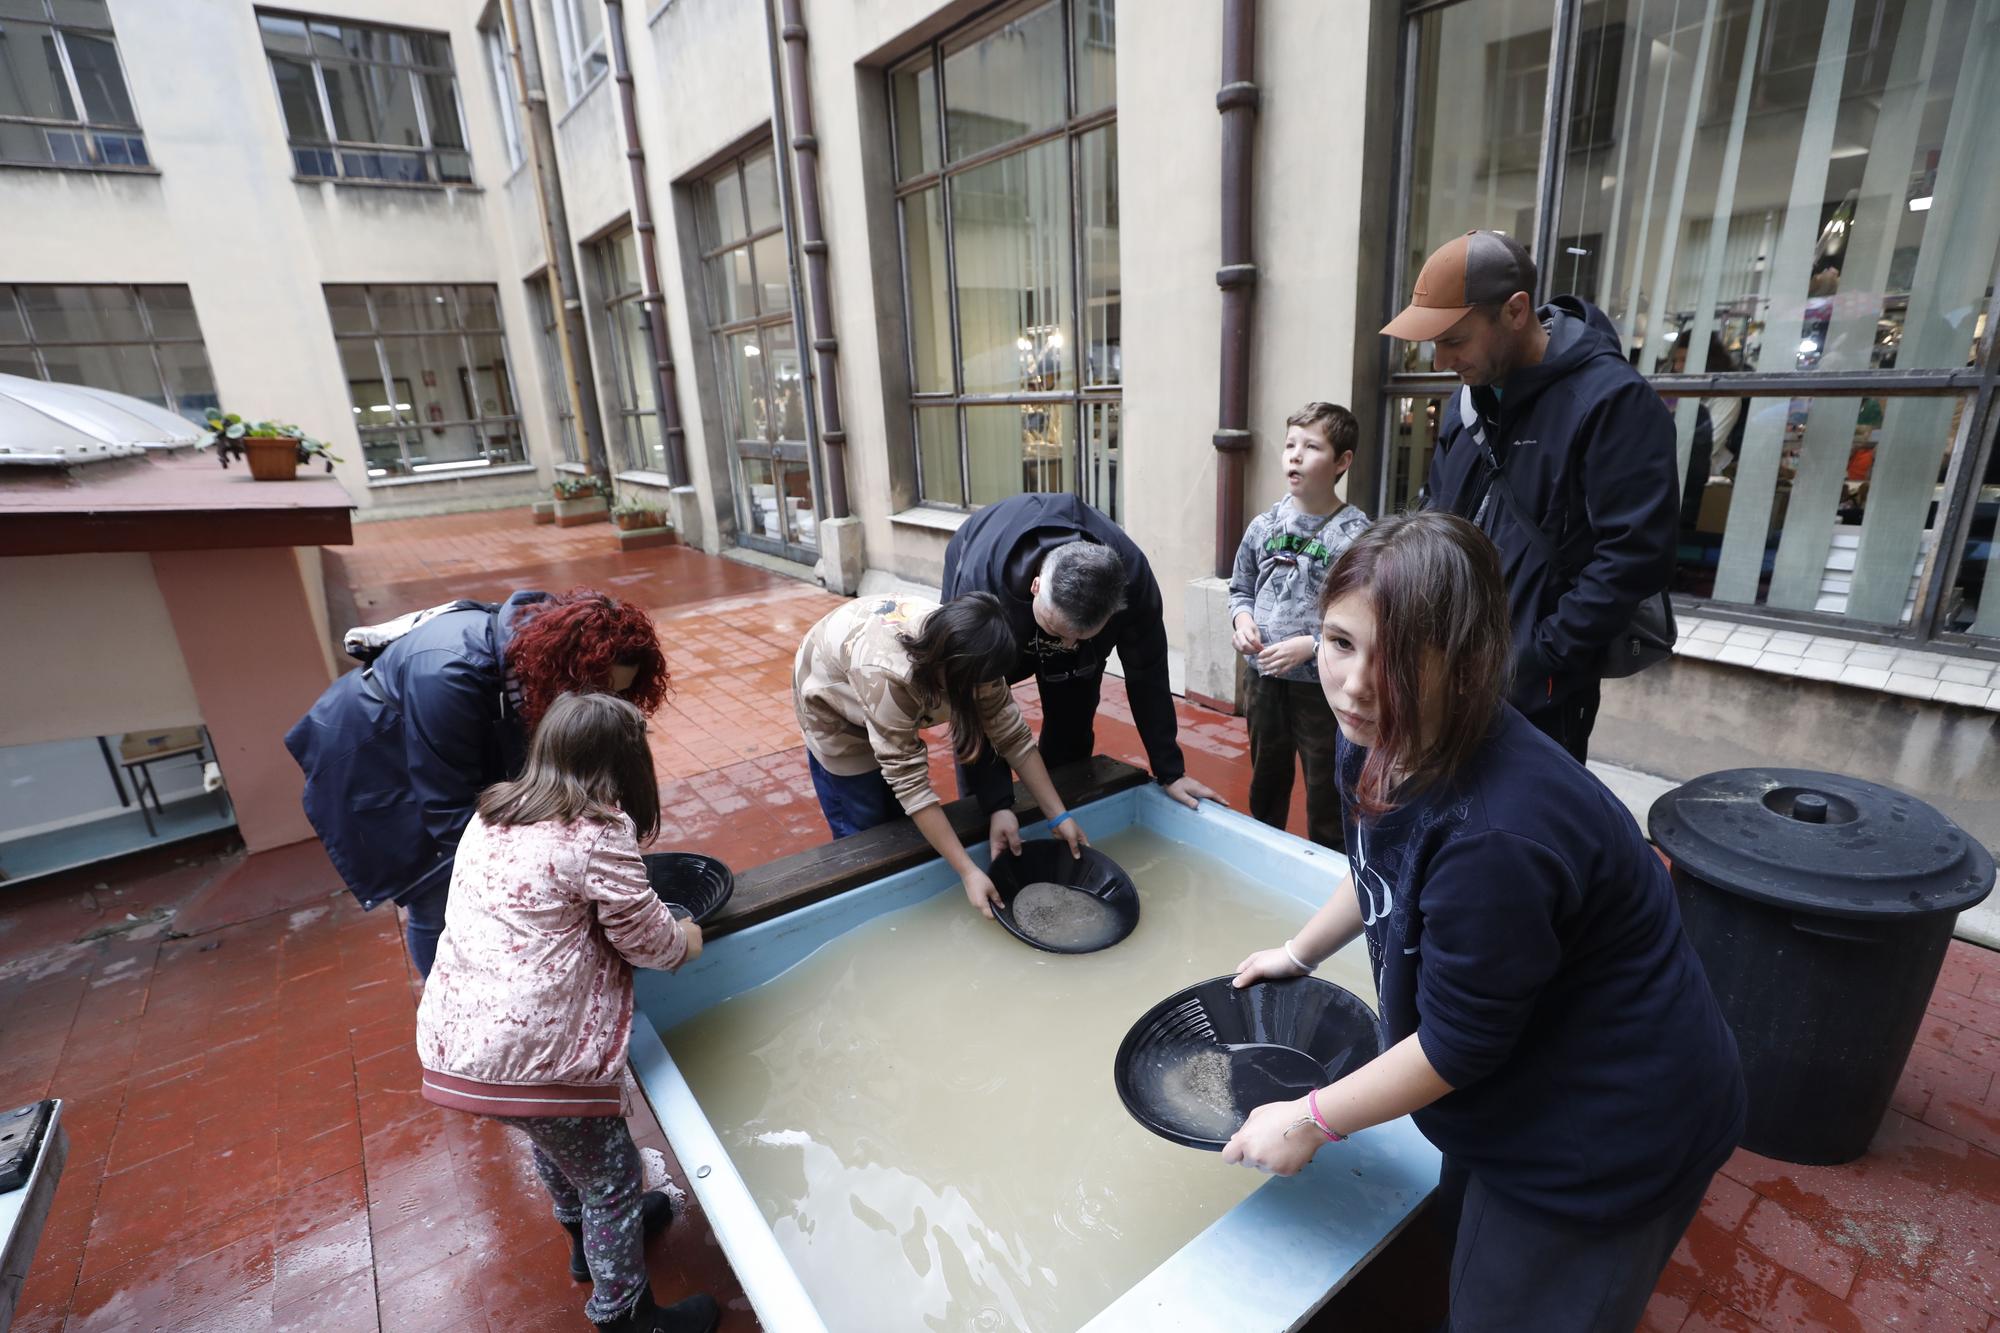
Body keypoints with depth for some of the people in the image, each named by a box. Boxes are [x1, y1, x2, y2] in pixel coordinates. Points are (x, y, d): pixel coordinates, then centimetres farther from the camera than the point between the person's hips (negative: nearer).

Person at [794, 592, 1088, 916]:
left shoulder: (966, 655, -28)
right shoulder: (886, 675, -46)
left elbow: (1012, 735, -19)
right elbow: (910, 781, -42)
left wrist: (1059, 817, -21)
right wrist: (968, 872, -40)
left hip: (899, 700, 5)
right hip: (832, 699, -5)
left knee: (900, 816, 10)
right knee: (862, 831, 0)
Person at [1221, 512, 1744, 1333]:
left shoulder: (1493, 836, -40)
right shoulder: (1378, 741, -14)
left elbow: (1456, 1044, -26)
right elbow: (1378, 871, 8)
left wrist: (1311, 1121, -15)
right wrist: (1300, 951, 16)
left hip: (1608, 1136, -7)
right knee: (1465, 1246, 30)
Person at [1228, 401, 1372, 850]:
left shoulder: (1356, 535, -14)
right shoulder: (1264, 525, 1)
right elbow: (1240, 588, 12)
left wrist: (1310, 645, -21)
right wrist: (1241, 617, -7)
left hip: (1323, 687, -5)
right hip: (1263, 679, 5)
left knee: (1325, 796, 11)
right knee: (1266, 784, 23)